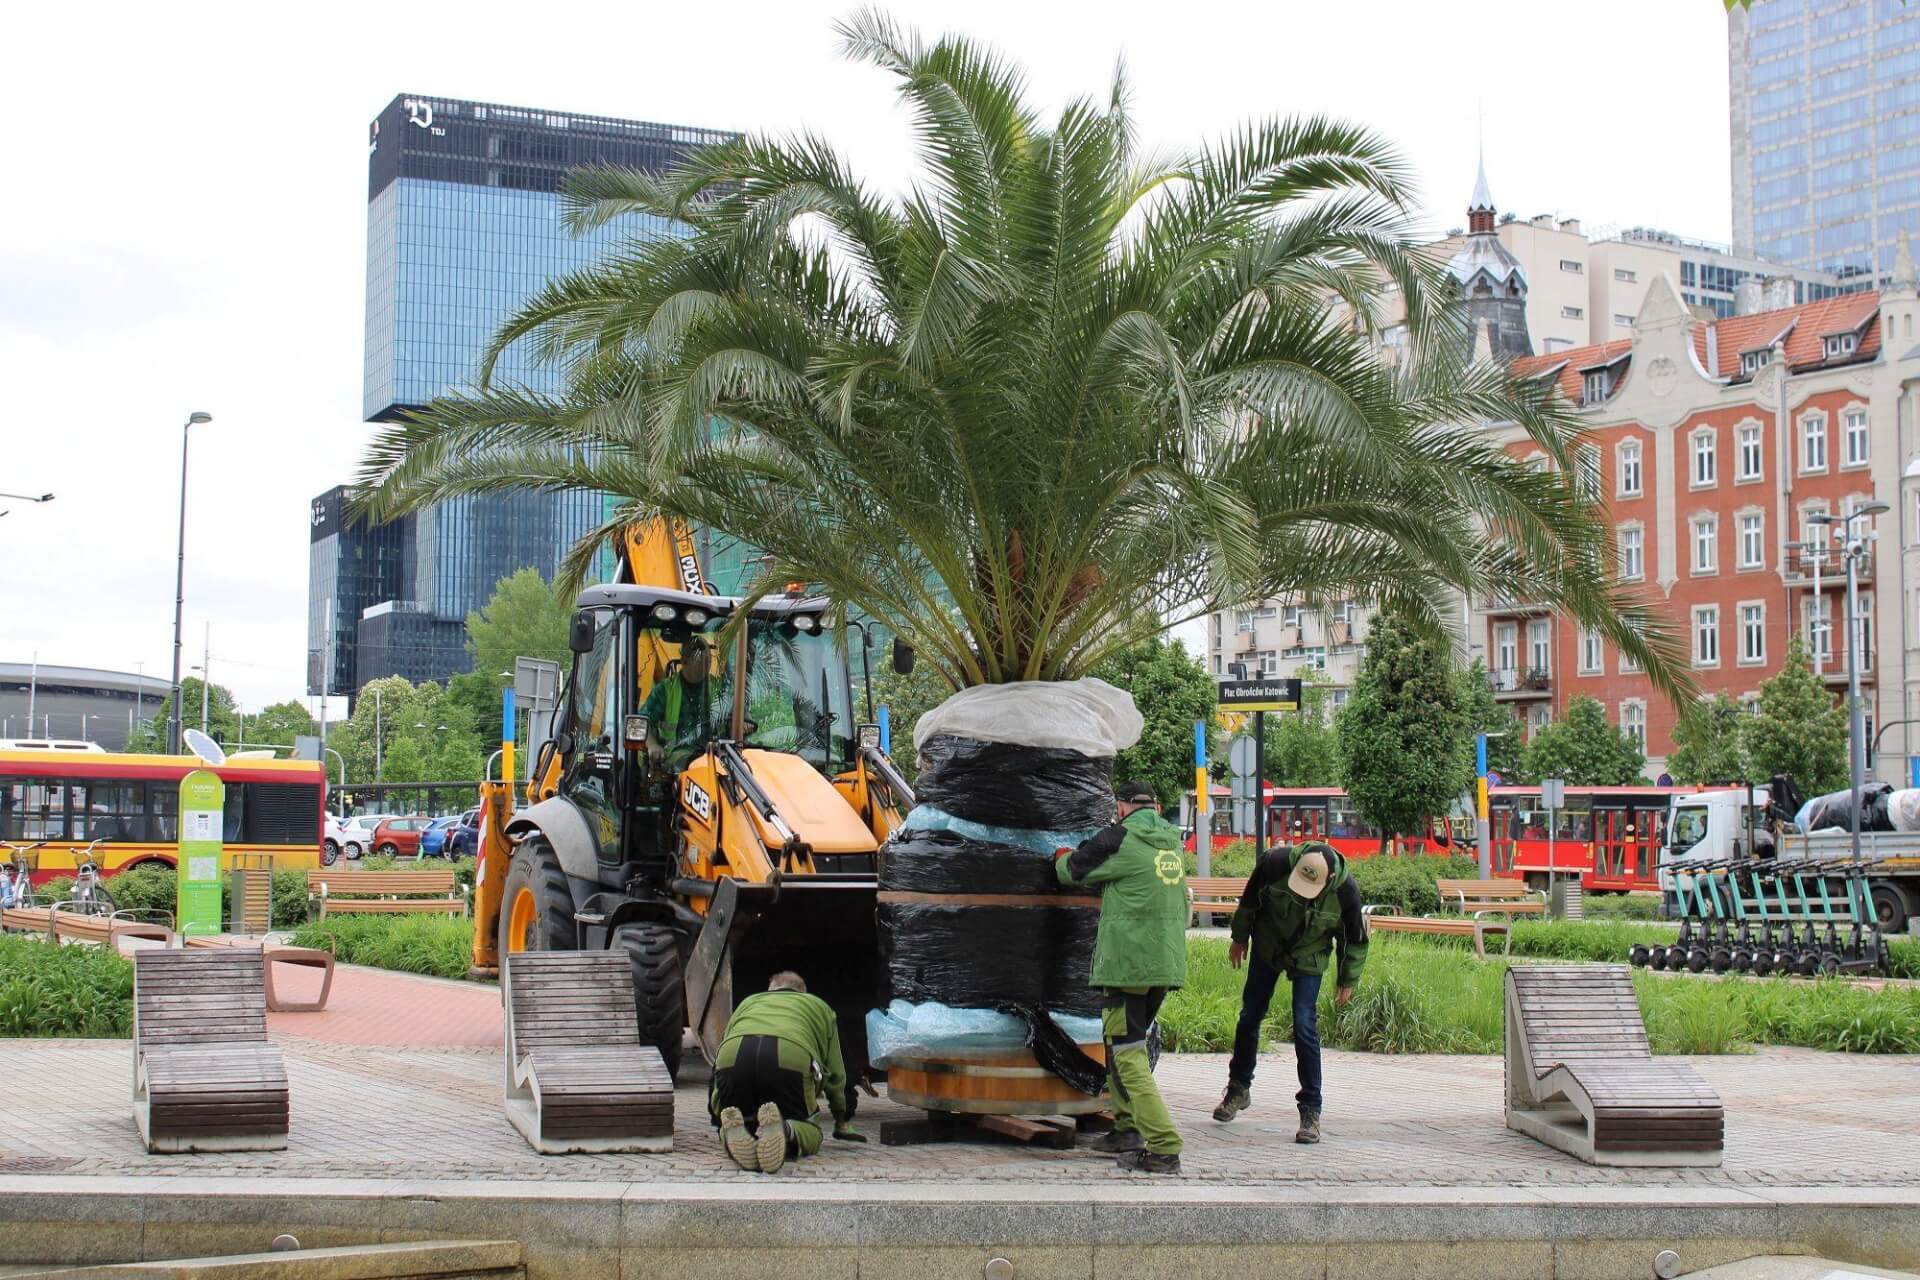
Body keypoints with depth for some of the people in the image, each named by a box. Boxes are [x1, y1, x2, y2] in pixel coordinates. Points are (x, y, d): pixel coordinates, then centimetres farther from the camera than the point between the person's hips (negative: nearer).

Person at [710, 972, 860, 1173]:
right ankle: (785, 1133, -24)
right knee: (810, 1133, 13)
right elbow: (835, 1073, 41)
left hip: (732, 1054, 2)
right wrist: (842, 1122, 54)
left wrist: (719, 1115, 56)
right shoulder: (819, 1006, 40)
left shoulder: (748, 1003, 44)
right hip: (791, 1057, -2)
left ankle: (736, 1131, -18)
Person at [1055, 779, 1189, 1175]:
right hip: (1168, 963, 8)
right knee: (1129, 1042, 23)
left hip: (1128, 961, -8)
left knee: (1127, 1053, -6)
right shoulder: (1172, 840, 13)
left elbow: (1072, 870, 3)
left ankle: (1164, 1148, -13)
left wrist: (1061, 857, 25)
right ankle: (1128, 1127, 28)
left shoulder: (1121, 839, -9)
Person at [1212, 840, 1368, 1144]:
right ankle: (1239, 1088, 30)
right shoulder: (1277, 863, -29)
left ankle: (1311, 1110, -3)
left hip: (1308, 960, -2)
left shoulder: (1345, 890, -29)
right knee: (1250, 1016, 10)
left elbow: (1355, 939, -9)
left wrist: (1347, 982, 0)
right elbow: (1249, 900, -6)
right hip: (1267, 948, 2)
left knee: (1305, 1027, -11)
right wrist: (1240, 938, 5)